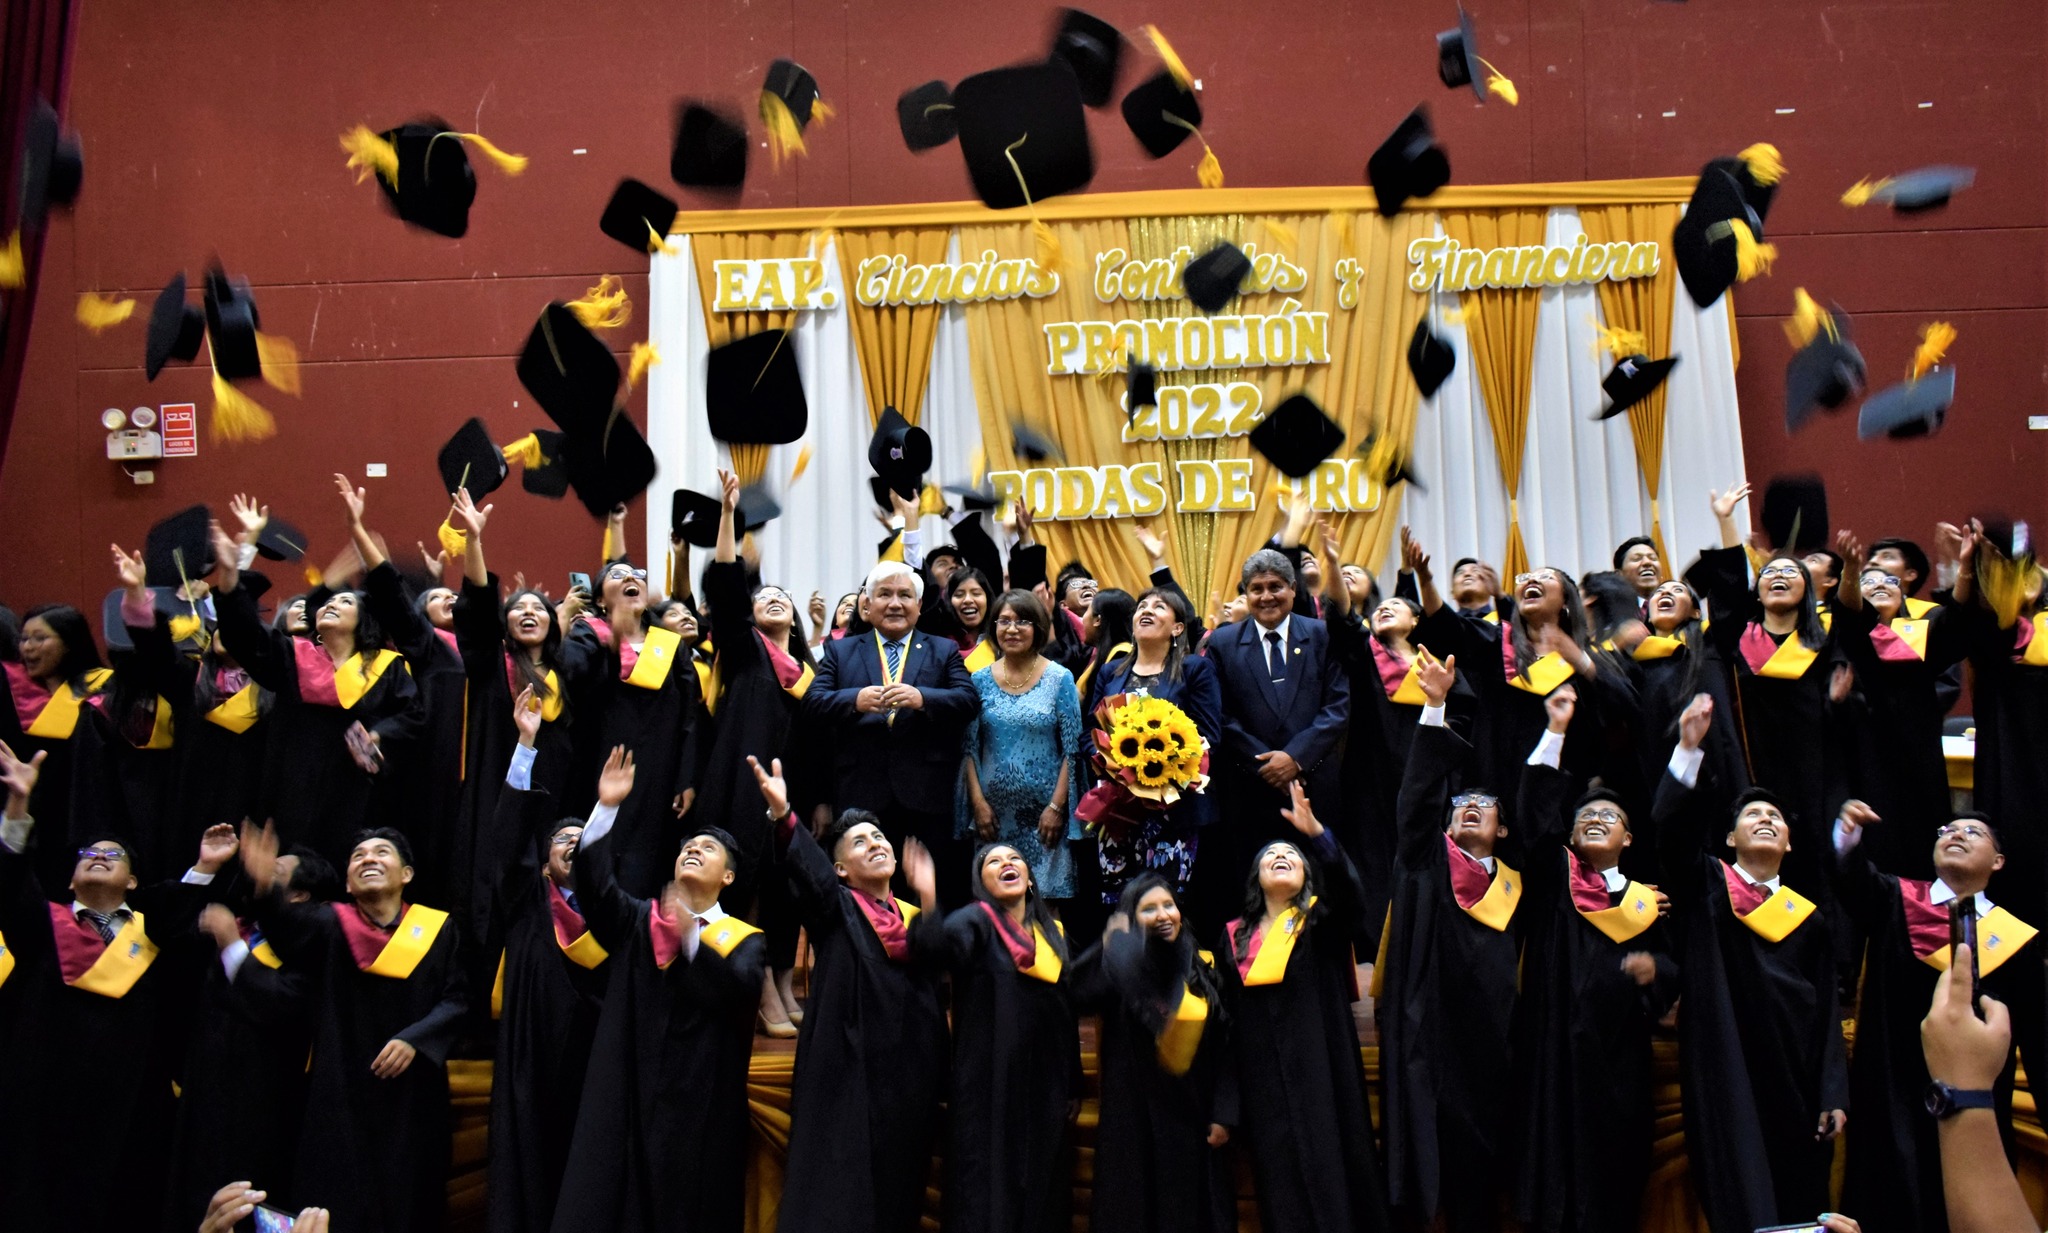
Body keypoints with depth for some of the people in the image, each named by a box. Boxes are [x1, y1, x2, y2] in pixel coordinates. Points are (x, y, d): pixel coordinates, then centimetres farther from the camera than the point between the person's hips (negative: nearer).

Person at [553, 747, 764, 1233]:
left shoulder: (745, 939, 7)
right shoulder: (637, 920, 14)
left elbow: (742, 990, -13)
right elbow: (596, 884, -4)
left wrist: (692, 936, -24)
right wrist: (607, 808, -14)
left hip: (700, 1104, -2)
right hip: (628, 1095, 2)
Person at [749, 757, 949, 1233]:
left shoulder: (918, 919, 16)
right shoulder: (834, 909, 2)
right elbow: (808, 868, -19)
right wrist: (782, 815, -38)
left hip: (908, 1083, 5)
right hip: (846, 1081, -4)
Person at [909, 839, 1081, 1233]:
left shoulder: (1052, 932, 12)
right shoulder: (975, 921, -4)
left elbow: (1067, 1011, 15)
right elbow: (941, 945, -28)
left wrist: (1074, 1085, 13)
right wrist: (928, 900, -47)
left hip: (1044, 1086, 5)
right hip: (988, 1083, -5)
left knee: (1041, 1194, 9)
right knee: (987, 1195, -3)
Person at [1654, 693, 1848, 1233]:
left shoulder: (1811, 917, 13)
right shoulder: (1706, 886, 6)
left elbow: (1829, 1012, 9)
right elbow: (1672, 828, -14)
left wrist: (1834, 1094, -1)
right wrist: (1689, 748, -27)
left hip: (1795, 1081, 3)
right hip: (1728, 1074, -3)